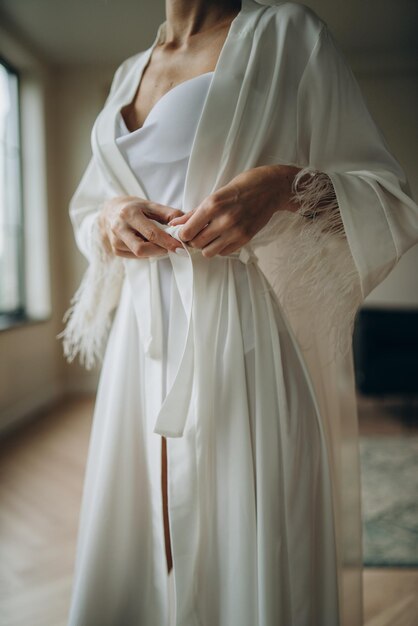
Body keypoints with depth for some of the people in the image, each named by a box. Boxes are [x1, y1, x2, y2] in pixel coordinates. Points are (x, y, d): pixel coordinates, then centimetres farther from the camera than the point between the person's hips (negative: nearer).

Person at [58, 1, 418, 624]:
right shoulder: (129, 73, 19)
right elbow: (85, 210, 25)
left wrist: (284, 186, -19)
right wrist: (110, 217, 1)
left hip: (241, 339, -5)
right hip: (142, 344, 5)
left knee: (252, 551, 2)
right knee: (135, 551, 13)